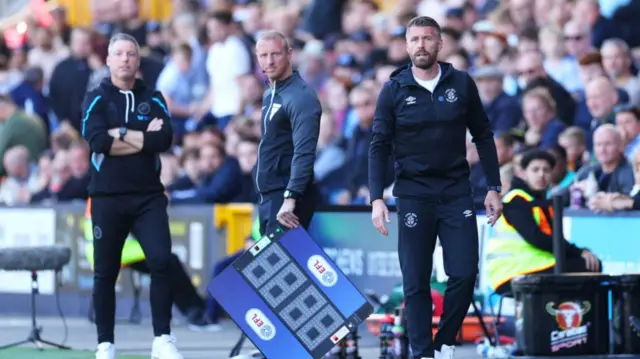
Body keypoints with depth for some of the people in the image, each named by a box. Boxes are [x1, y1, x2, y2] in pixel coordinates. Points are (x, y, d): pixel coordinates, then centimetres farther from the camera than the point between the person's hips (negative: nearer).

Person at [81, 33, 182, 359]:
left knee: (161, 262, -12)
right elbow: (97, 140, -14)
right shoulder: (96, 99, 4)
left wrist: (121, 133, -10)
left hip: (148, 196, 1)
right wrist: (144, 139, -11)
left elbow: (165, 139, -8)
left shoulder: (153, 99, 9)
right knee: (105, 272, 3)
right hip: (107, 197, -1)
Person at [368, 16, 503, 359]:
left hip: (457, 193, 1)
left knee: (464, 274, -5)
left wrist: (494, 188, 4)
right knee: (416, 282, 0)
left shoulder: (461, 84, 1)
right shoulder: (394, 90, -2)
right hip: (413, 196, -1)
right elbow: (379, 147, -1)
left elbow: (483, 136, 8)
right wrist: (377, 199, -9)